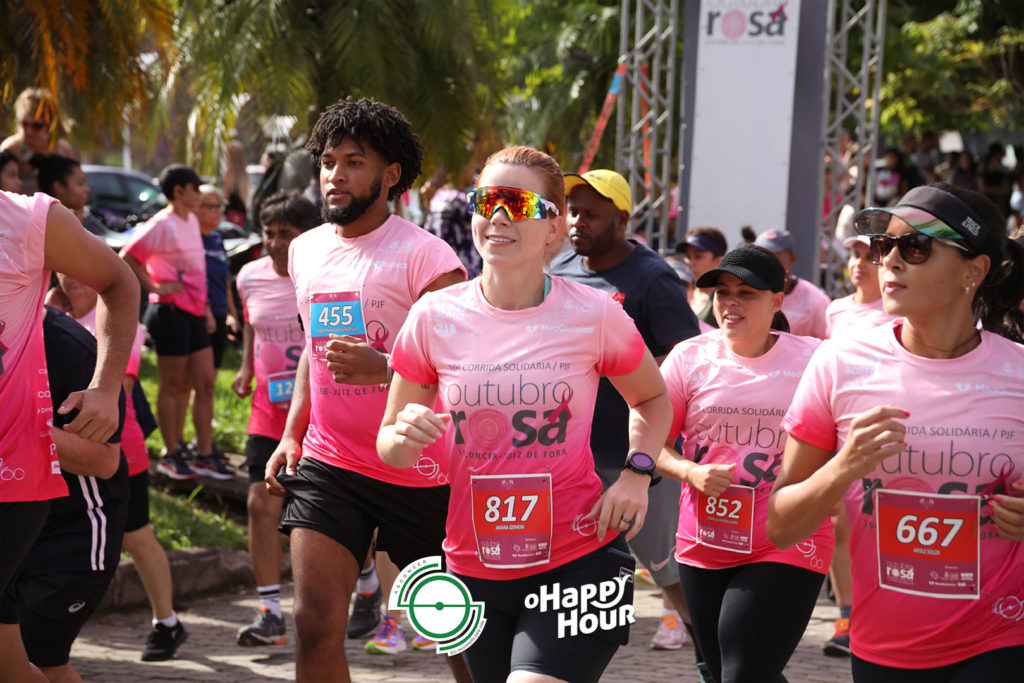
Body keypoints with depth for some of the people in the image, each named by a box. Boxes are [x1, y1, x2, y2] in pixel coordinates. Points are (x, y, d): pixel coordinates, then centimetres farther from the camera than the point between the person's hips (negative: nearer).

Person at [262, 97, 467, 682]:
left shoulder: (425, 256, -12)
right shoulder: (306, 251, 10)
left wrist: (384, 368, -32)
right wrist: (292, 432, 15)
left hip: (419, 472, -4)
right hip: (327, 464, 4)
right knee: (316, 625, -8)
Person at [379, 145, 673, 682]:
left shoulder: (593, 315, -5)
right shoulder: (435, 317, -2)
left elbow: (652, 400, 14)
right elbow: (389, 446, 6)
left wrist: (636, 473, -3)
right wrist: (407, 436, -18)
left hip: (577, 558, -3)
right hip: (474, 567, 3)